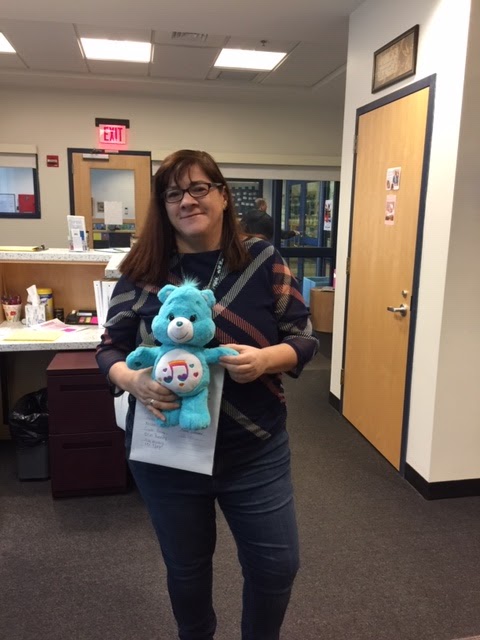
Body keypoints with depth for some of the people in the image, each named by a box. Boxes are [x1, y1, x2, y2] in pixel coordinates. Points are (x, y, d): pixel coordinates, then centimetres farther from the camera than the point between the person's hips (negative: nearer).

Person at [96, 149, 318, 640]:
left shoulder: (262, 260, -5)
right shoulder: (141, 271, -5)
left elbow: (304, 338, -2)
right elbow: (109, 348, 1)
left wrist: (267, 359, -23)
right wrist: (130, 379, -21)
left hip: (255, 451, 0)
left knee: (276, 564, 14)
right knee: (185, 567, 21)